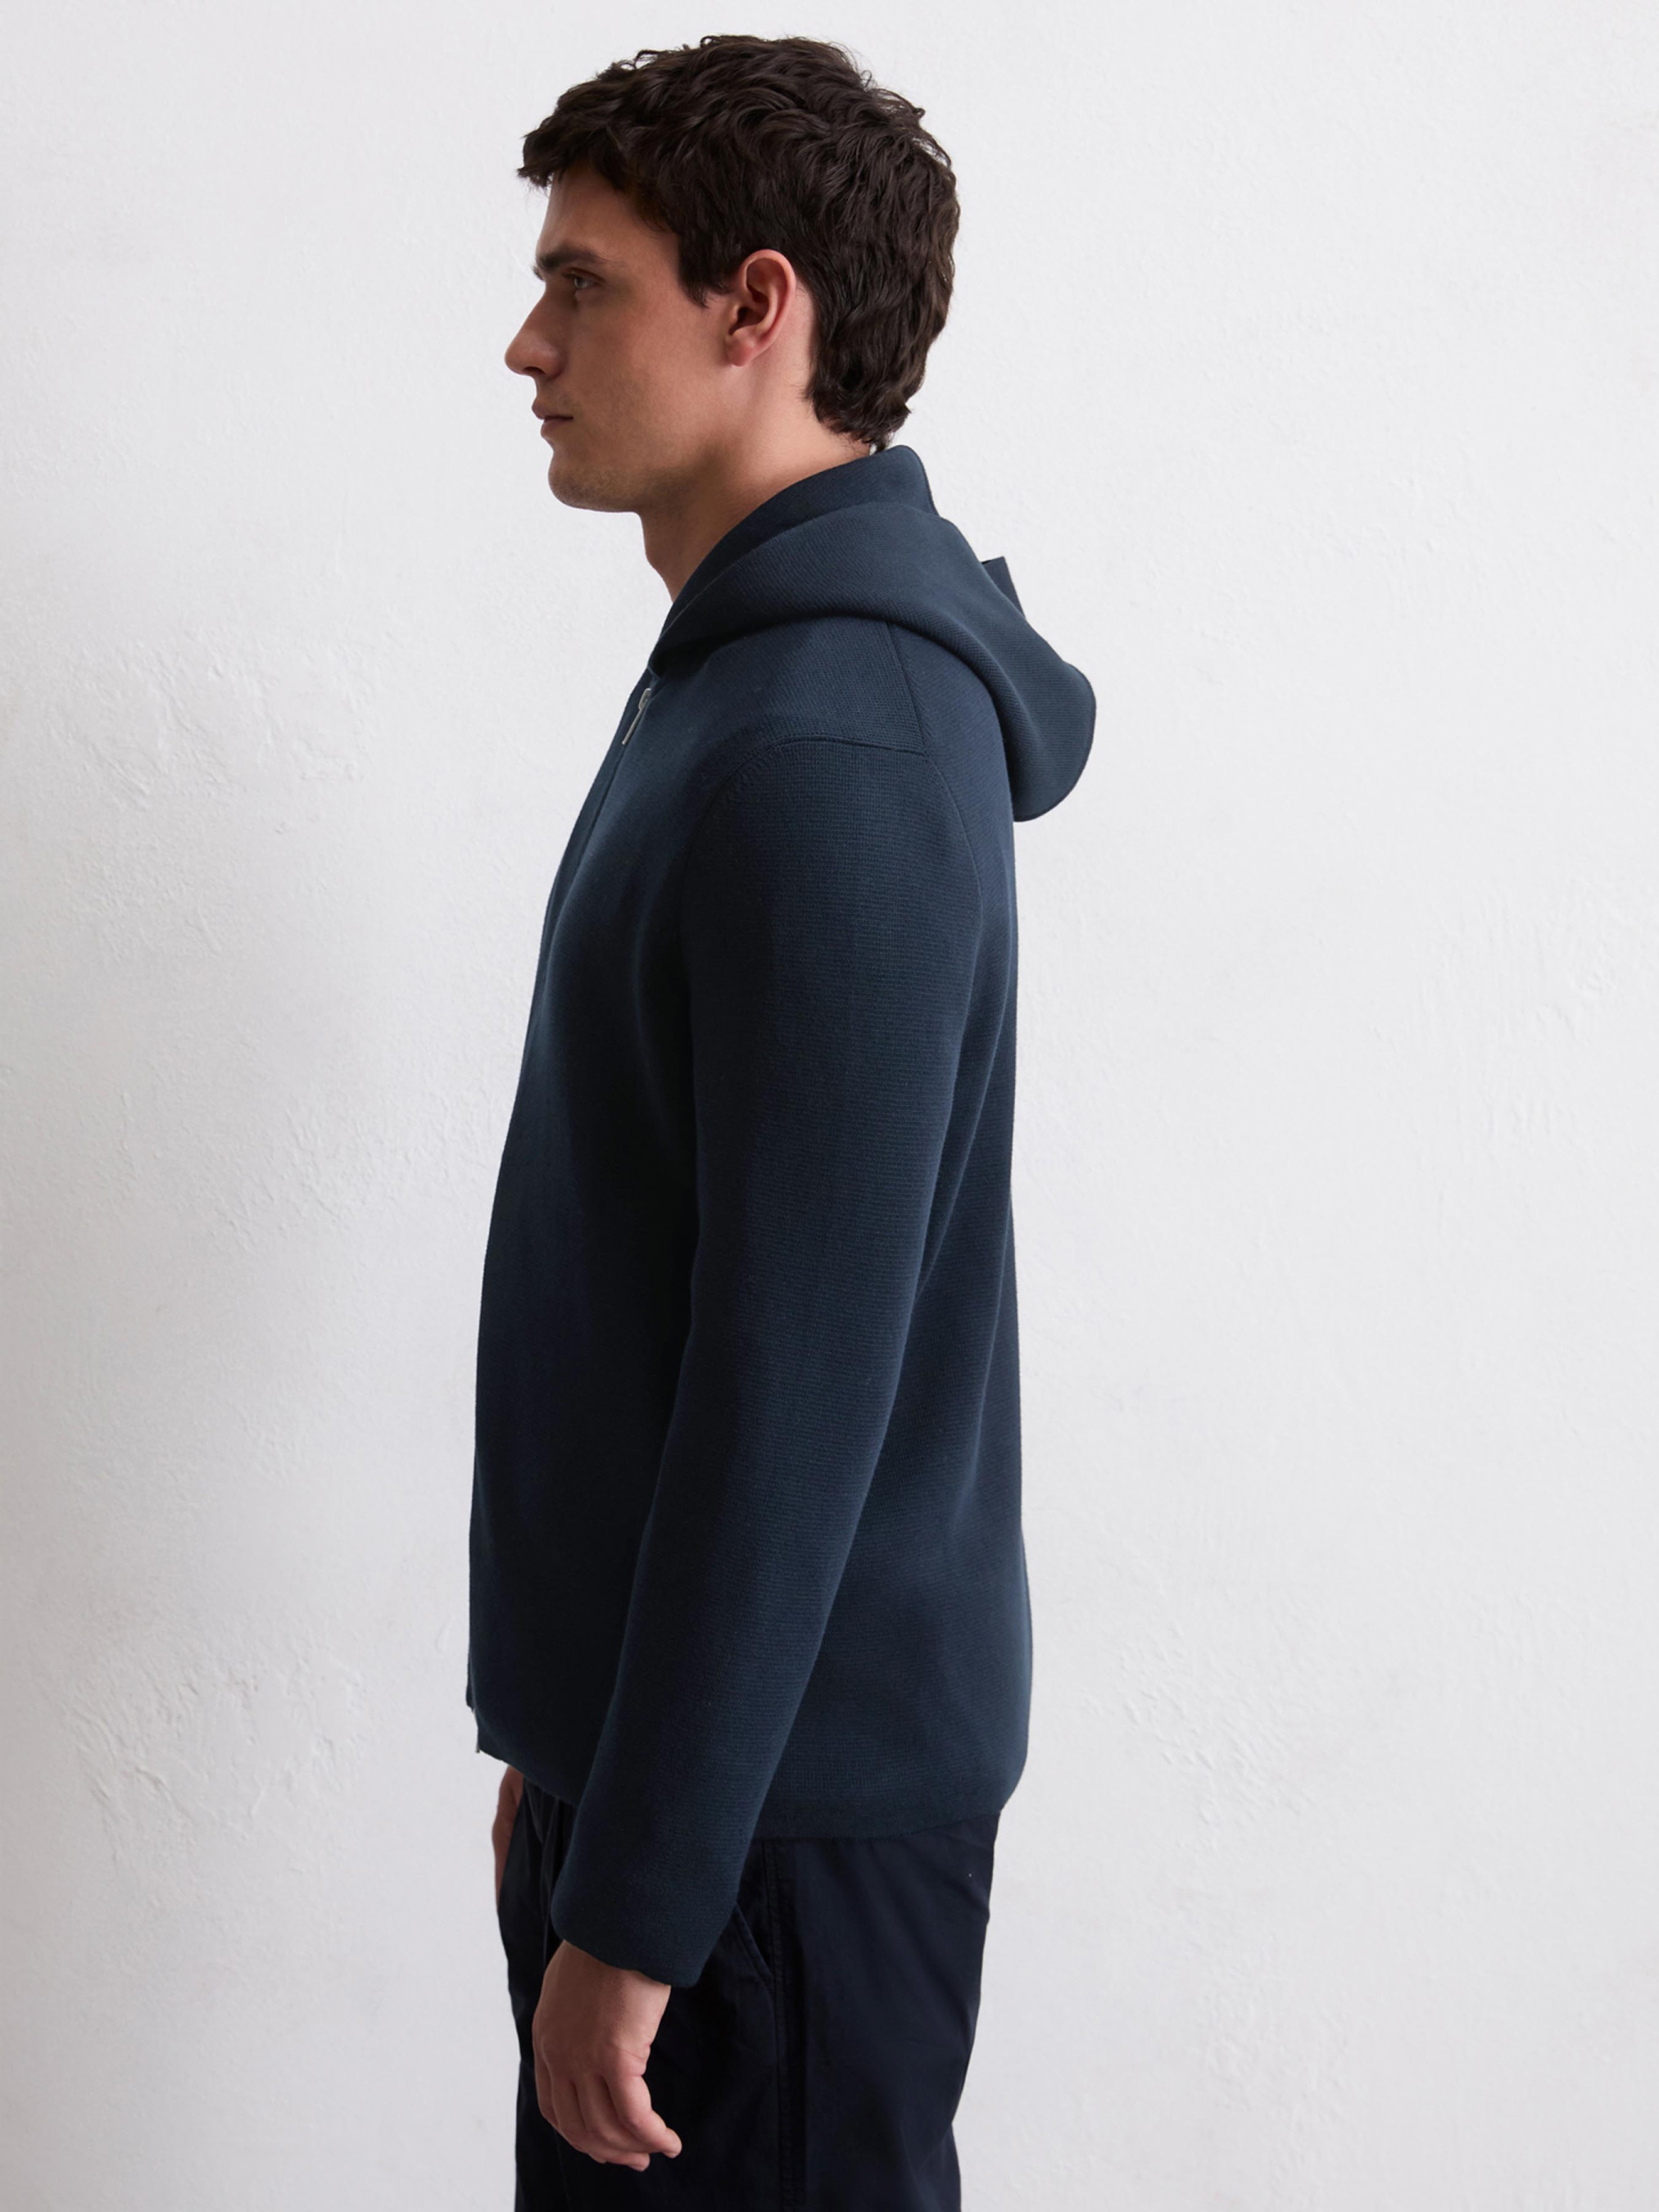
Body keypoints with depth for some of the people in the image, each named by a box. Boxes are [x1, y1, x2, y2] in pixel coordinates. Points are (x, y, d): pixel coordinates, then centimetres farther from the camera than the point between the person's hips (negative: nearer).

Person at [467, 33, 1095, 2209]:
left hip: (785, 1788, -9)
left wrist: (637, 1903, -19)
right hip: (654, 1721, 9)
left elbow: (798, 1379, -24)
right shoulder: (748, 678, 10)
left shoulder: (830, 761, -22)